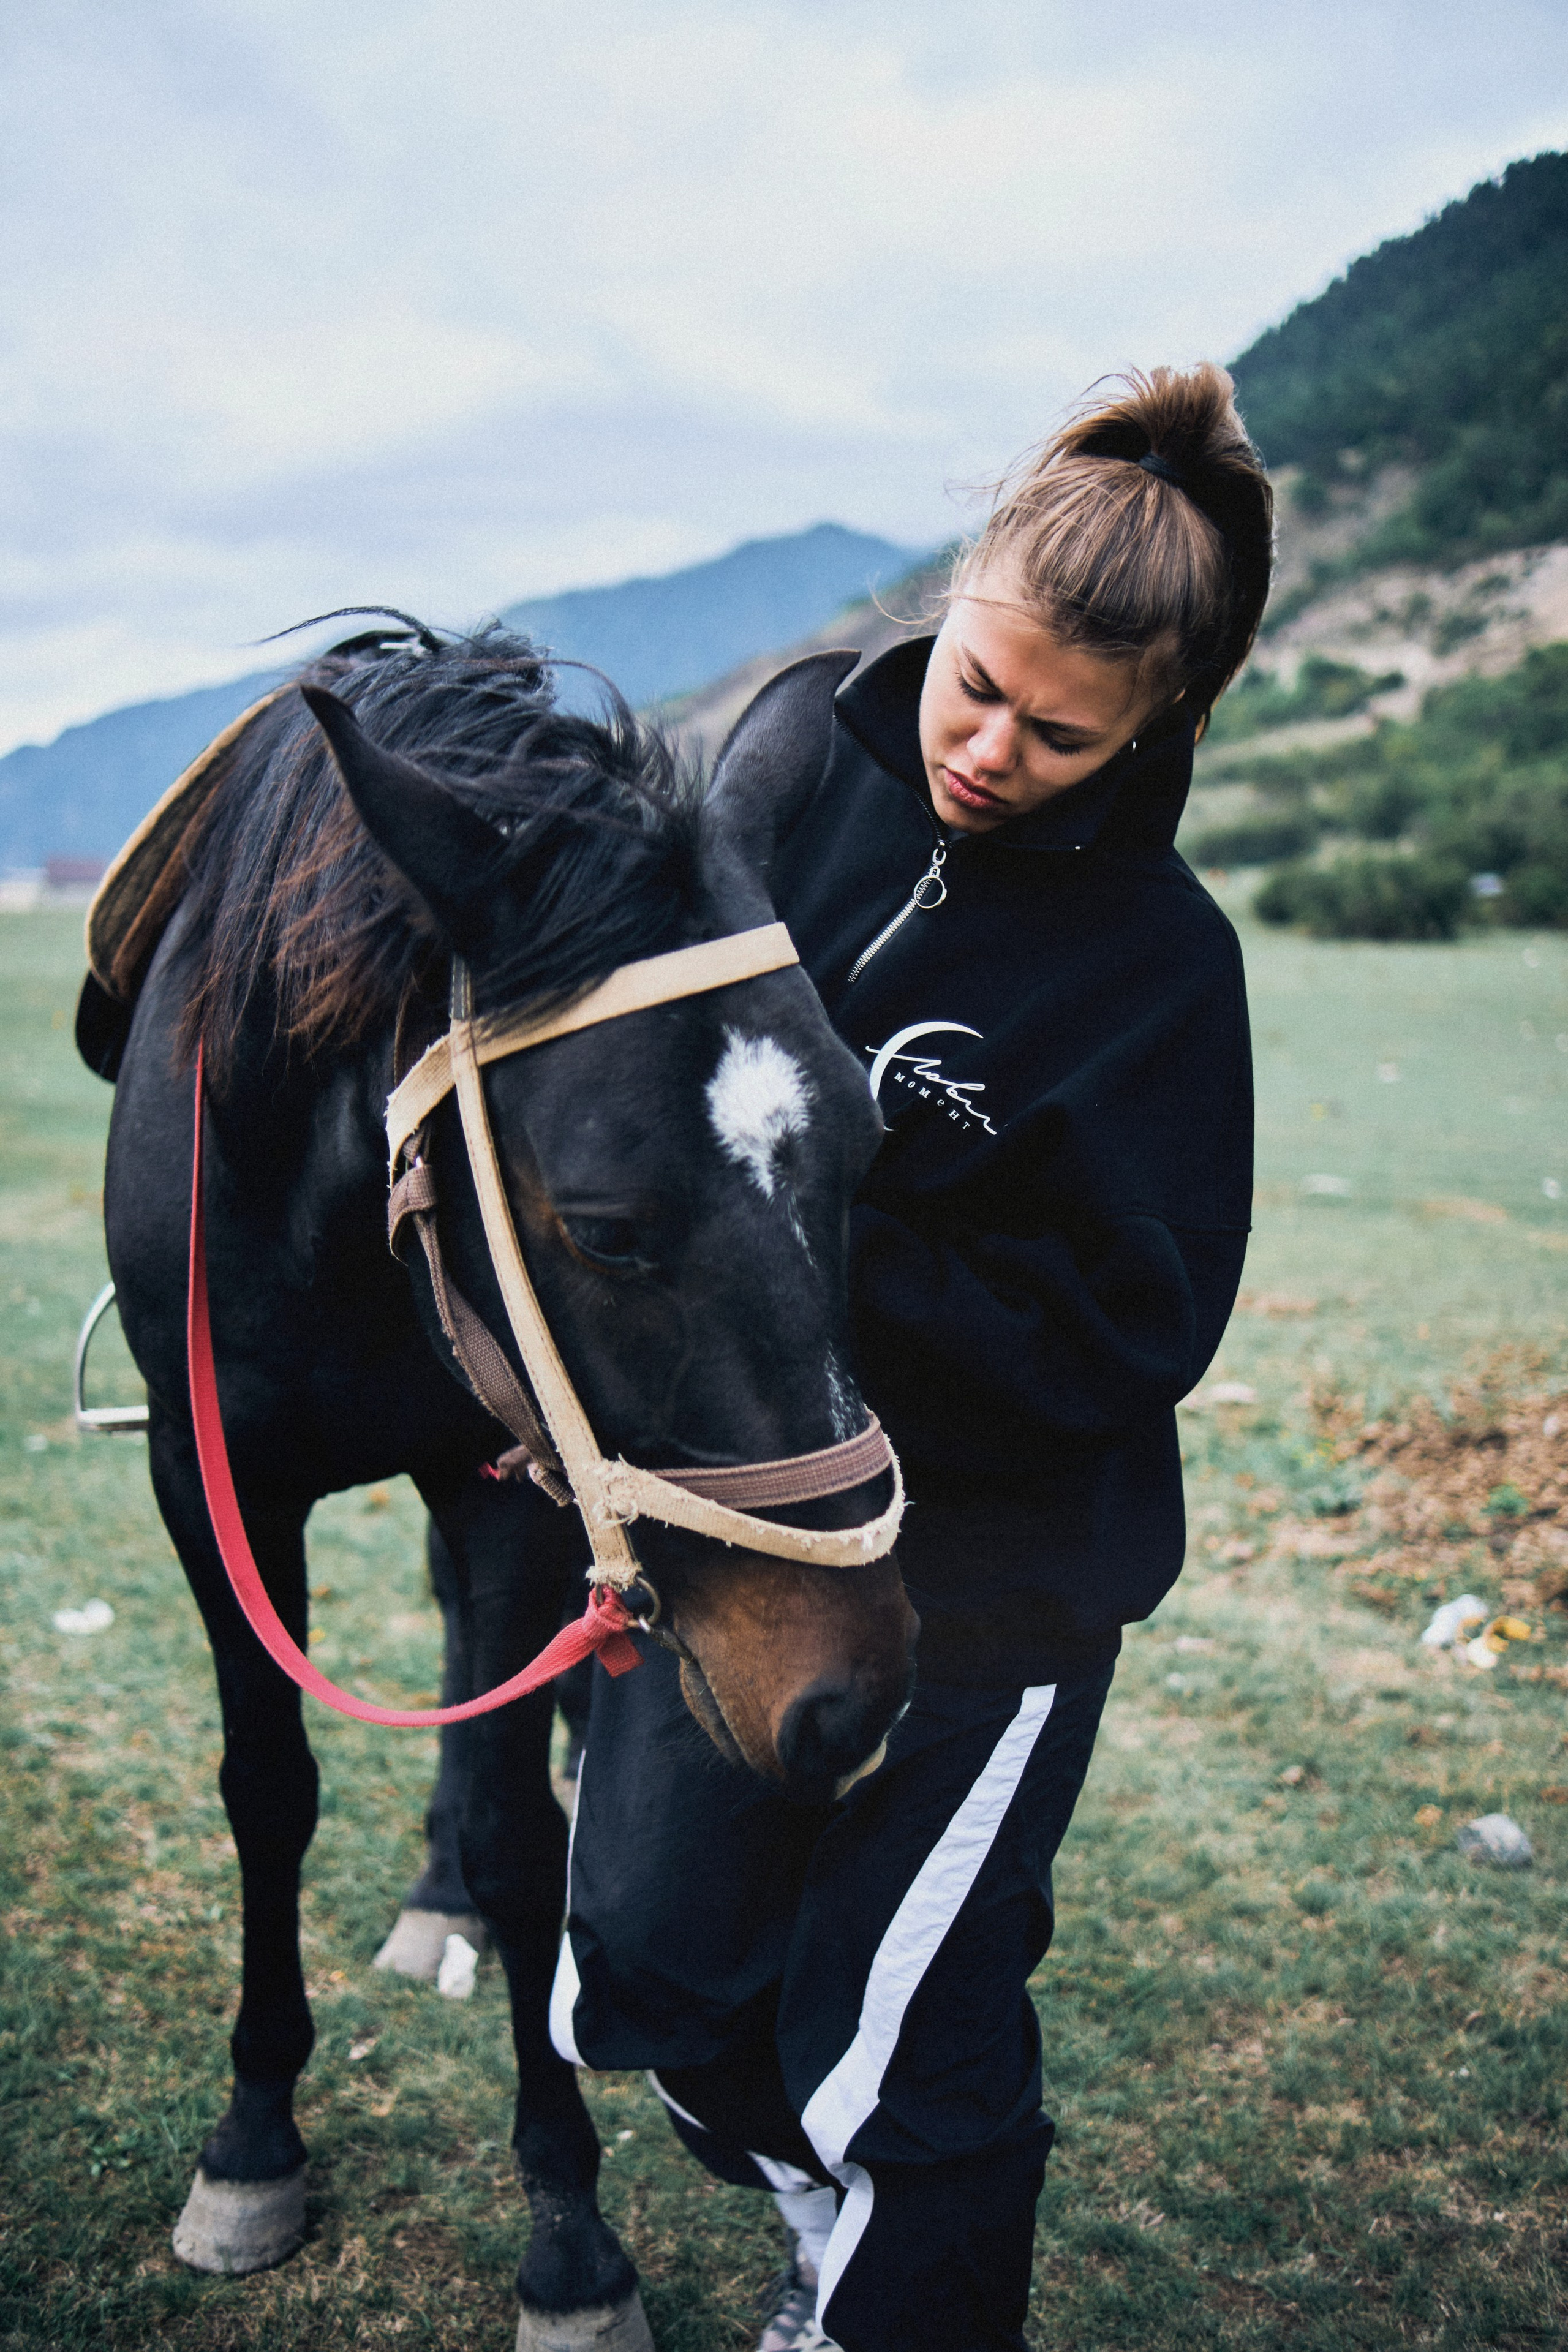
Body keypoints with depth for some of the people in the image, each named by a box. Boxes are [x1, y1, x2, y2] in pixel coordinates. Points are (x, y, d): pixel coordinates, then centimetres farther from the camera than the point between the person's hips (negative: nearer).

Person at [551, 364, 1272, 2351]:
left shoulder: (1157, 958, -16)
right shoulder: (797, 770, -3)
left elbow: (1127, 1337, -19)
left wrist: (827, 1258, -26)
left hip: (983, 1584, -5)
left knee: (892, 2060, 7)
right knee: (646, 1979, 17)